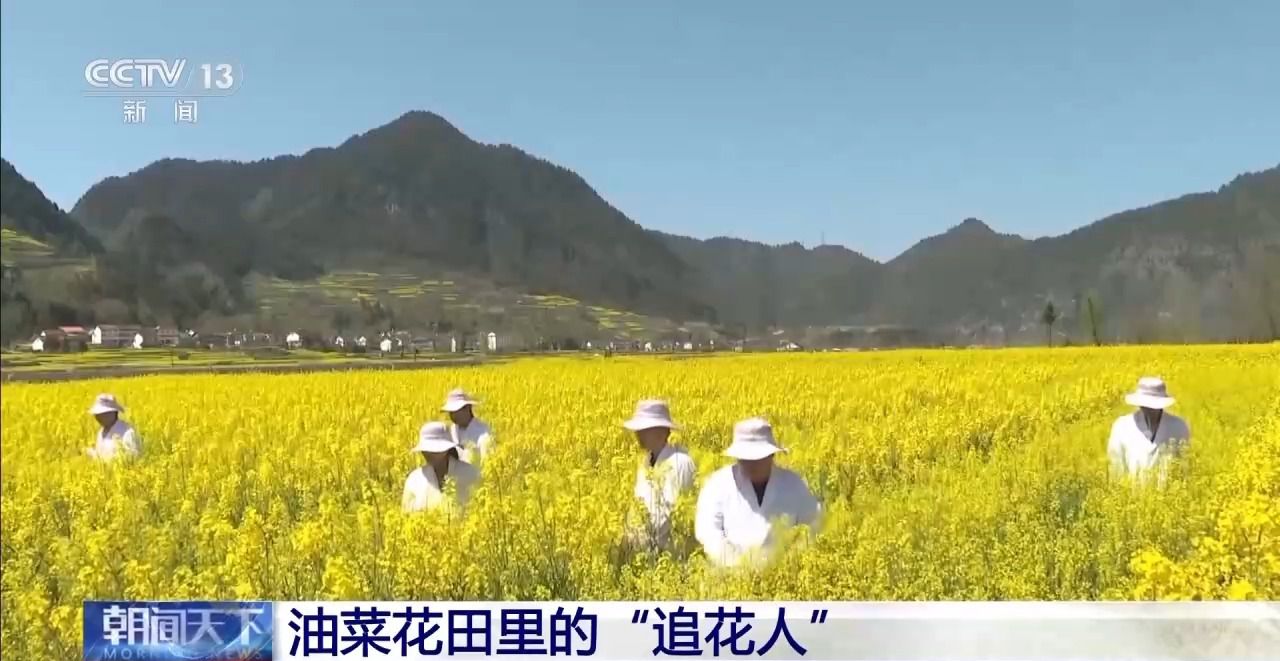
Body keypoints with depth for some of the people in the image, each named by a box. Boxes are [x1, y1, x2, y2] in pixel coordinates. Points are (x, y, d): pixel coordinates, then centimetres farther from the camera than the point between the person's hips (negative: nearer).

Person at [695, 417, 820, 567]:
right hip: (733, 569, -1)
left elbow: (815, 525, 15)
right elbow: (706, 529, -4)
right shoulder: (719, 483, 3)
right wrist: (725, 559, -18)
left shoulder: (793, 484, 9)